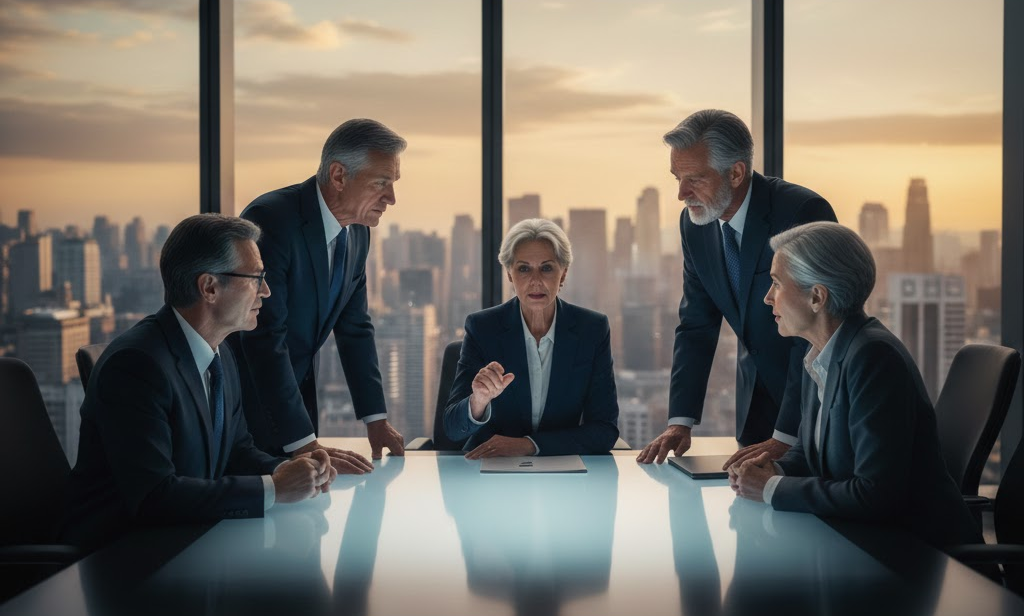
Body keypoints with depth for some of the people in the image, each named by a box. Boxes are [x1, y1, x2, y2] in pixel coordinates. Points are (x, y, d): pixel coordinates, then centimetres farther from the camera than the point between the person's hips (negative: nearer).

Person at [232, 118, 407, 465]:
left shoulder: (358, 233, 0)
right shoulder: (270, 220, -25)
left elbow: (354, 329, 8)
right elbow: (265, 339, -29)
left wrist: (376, 419, 1)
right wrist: (304, 443, -31)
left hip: (297, 393, 7)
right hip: (245, 394, -7)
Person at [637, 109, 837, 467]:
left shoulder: (804, 213, -24)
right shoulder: (695, 223, -4)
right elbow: (696, 327, 1)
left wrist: (784, 438, -30)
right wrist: (681, 422, -10)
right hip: (757, 404, 5)